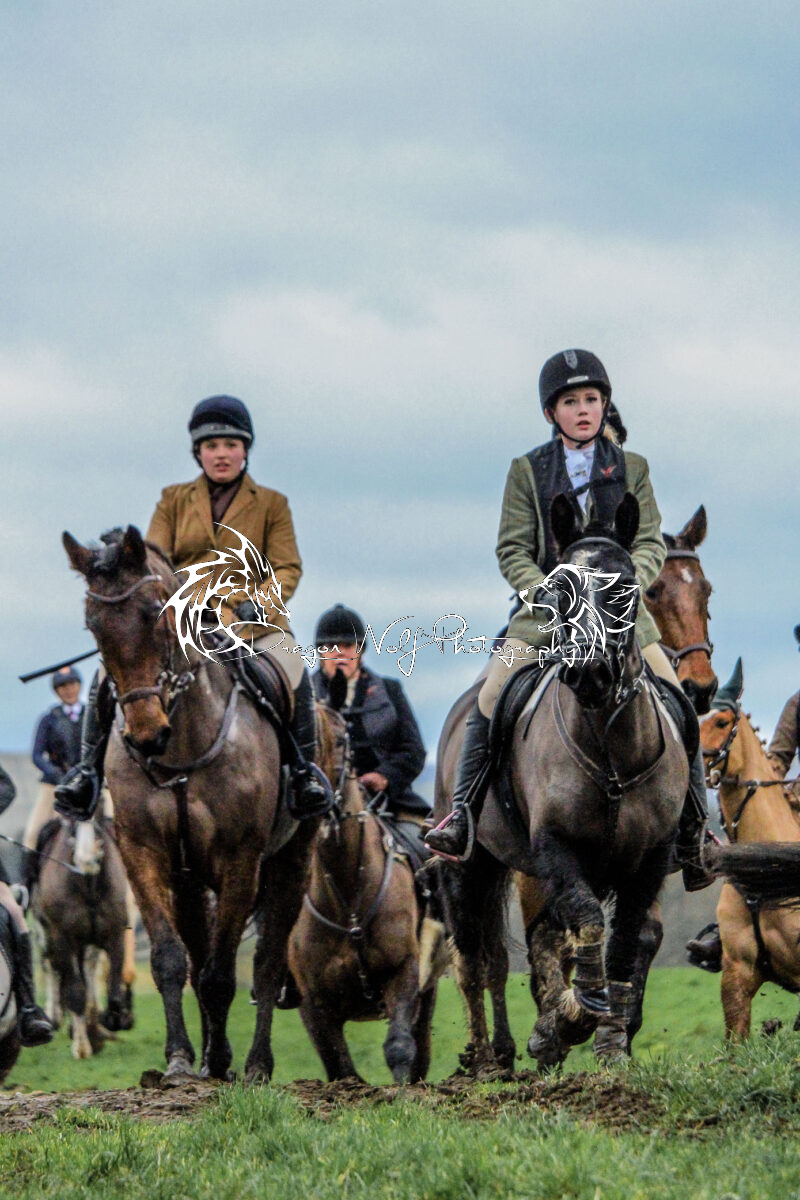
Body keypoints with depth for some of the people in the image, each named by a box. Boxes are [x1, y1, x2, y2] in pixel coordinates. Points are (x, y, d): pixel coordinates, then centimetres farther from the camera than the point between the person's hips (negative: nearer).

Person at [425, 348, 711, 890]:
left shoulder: (631, 469, 6)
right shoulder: (527, 471, 4)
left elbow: (651, 544, 0)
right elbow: (512, 550, -1)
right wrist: (545, 591, -19)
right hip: (547, 609, -1)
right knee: (490, 699, -17)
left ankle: (694, 831, 4)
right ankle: (463, 815, -6)